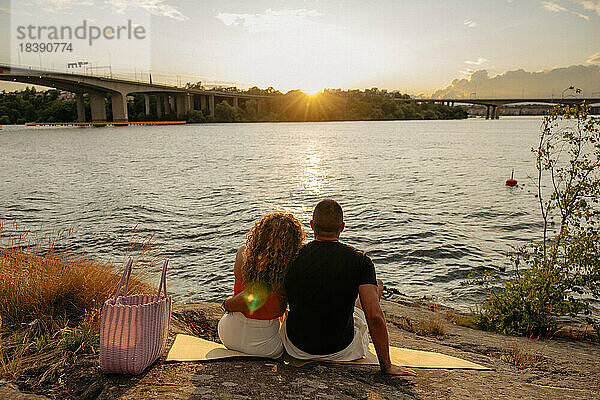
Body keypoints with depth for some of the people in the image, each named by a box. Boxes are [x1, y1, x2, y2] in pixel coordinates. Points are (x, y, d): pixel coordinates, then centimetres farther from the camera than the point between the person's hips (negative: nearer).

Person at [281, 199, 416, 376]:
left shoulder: (292, 257, -12)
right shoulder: (360, 261, -18)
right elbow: (375, 317, -25)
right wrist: (387, 366, -13)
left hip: (297, 347, 2)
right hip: (341, 350, -1)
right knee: (377, 284, 20)